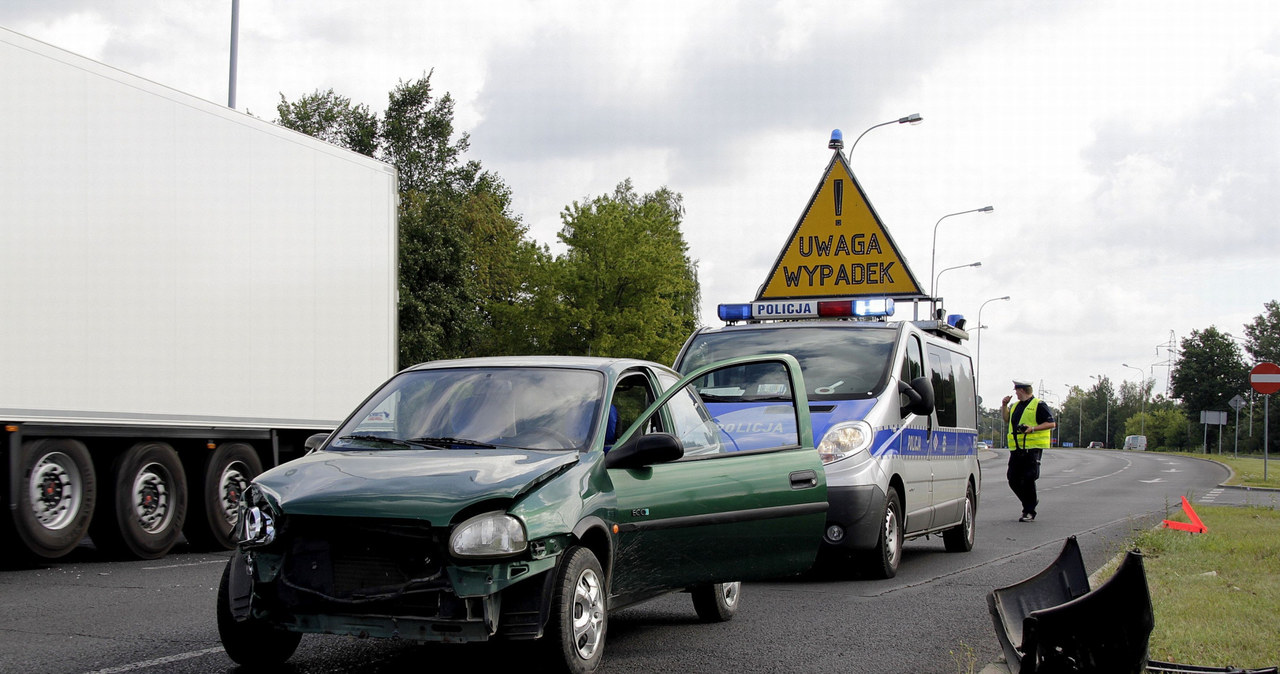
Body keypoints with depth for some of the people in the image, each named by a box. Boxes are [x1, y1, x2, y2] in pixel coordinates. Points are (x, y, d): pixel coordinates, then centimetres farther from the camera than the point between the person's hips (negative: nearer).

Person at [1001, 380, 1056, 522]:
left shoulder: (1038, 406, -4)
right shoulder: (1016, 406, 19)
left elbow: (1051, 423, -8)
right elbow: (1006, 419, 34)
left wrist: (1033, 428, -18)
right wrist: (1004, 405, 19)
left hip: (1033, 448, -8)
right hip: (1016, 449, 8)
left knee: (1028, 479, -9)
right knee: (1013, 479, 5)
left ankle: (1029, 511, 0)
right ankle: (1030, 501, 25)